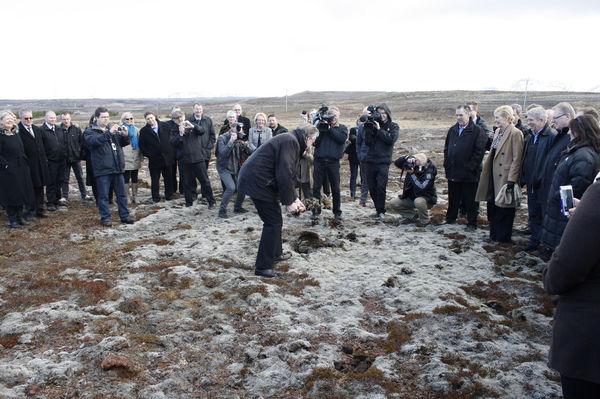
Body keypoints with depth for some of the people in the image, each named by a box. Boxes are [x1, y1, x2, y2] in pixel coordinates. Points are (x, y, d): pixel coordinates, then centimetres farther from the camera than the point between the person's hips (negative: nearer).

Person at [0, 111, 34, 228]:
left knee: (21, 193, 12)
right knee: (10, 195, 1)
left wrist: (25, 161, 11)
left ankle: (19, 217, 23)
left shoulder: (16, 133, 10)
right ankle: (12, 220, 11)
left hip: (21, 169, 7)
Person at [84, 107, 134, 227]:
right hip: (102, 169, -5)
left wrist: (125, 135, -10)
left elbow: (124, 143, 12)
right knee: (103, 196, 1)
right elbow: (94, 141, -22)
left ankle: (124, 216, 18)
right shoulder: (90, 131, 0)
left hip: (117, 168, 5)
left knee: (122, 194, 10)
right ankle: (105, 218, 11)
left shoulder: (113, 128, 15)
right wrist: (109, 133, -33)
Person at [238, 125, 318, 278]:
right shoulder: (291, 141, -16)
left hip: (253, 178, 11)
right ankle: (263, 266, 0)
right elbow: (284, 174, -23)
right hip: (257, 182, -11)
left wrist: (294, 198, 20)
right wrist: (289, 202, -15)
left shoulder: (290, 140, 18)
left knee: (275, 218, 21)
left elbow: (286, 173, 24)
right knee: (273, 222, -6)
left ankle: (276, 254, 34)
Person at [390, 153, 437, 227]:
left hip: (427, 199, -6)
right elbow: (397, 163, -13)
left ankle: (424, 221, -11)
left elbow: (420, 188, -40)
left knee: (418, 202, -40)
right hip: (411, 197, 6)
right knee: (393, 203, -9)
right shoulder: (413, 168, -10)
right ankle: (413, 216, 9)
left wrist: (412, 174, -38)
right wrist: (407, 158, -31)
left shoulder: (429, 173, -27)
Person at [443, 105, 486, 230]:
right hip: (453, 172, 6)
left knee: (470, 200, 4)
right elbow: (446, 148, 17)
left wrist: (470, 167, -16)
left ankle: (472, 223, 14)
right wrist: (447, 164, 7)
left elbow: (479, 151, -12)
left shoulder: (477, 131, -7)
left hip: (469, 174, -5)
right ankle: (450, 219, 28)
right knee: (453, 199, 16)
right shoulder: (452, 130, 12)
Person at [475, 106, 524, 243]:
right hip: (494, 176, 8)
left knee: (504, 209, 2)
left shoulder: (515, 134, -14)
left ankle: (504, 237, 15)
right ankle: (494, 235, 26)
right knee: (492, 205, 14)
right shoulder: (498, 132, 12)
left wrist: (511, 180, -20)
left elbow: (517, 159, -17)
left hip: (505, 177, -8)